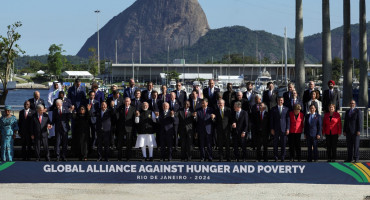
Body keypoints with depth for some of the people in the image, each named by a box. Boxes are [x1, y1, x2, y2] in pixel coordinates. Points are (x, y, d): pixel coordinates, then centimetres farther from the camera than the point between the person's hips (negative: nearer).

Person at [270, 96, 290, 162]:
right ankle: (276, 157, 7)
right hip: (276, 129, 0)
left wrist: (288, 129, -2)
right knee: (275, 144, 1)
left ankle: (283, 158, 7)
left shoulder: (286, 109, 8)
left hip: (283, 129, 0)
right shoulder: (273, 109, 7)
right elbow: (271, 120, 6)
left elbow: (288, 120, 6)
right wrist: (272, 129, -2)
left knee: (283, 144, 1)